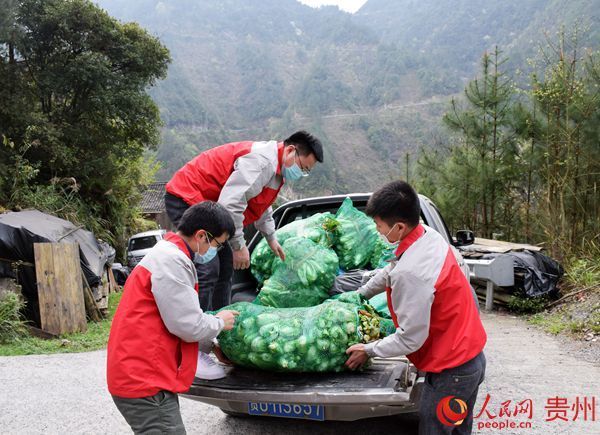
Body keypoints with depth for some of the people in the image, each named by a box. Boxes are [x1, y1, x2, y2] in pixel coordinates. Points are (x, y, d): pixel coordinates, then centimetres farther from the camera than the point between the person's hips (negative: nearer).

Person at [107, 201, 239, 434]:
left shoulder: (168, 254, 16)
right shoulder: (172, 260, -19)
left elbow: (182, 318, 26)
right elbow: (187, 325, -20)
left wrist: (211, 347, 29)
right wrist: (220, 323, -1)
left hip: (141, 374, 11)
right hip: (143, 379, -11)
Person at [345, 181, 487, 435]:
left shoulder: (410, 273, -31)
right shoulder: (430, 235, -3)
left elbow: (410, 339, -22)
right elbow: (391, 271, 17)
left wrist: (368, 351, -7)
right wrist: (360, 293, 25)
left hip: (451, 372, -9)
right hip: (473, 357, 9)